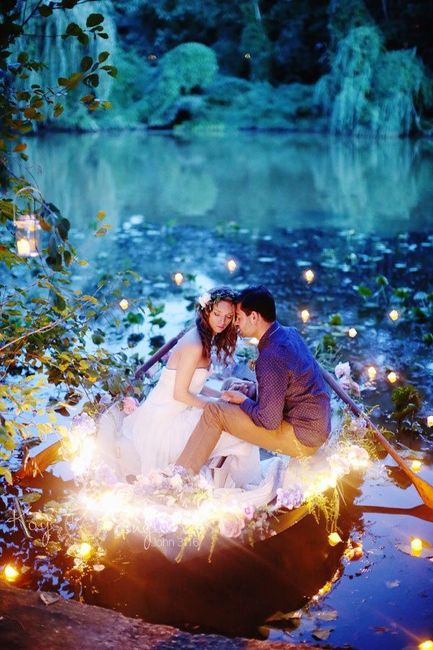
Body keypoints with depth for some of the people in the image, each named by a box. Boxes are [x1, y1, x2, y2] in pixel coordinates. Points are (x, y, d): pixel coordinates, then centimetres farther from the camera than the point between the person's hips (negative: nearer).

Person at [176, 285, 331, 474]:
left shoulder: (270, 357, -24)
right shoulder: (290, 334, 4)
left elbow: (269, 421, -22)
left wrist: (242, 401, -6)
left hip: (302, 439, -10)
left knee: (214, 412, -10)